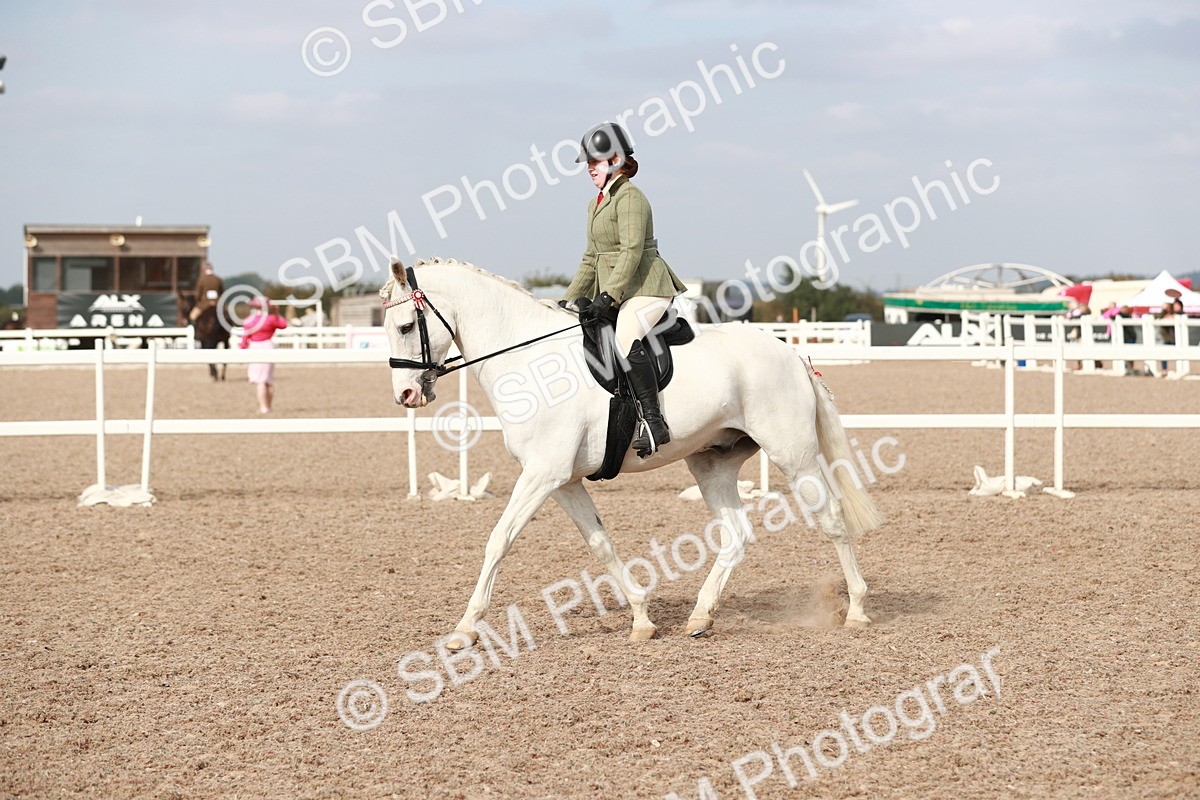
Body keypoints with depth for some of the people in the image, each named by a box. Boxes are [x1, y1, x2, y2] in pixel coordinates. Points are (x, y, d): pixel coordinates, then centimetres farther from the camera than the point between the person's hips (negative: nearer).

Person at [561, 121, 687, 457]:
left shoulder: (630, 198, -9)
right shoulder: (597, 204, 21)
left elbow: (631, 250, -20)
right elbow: (591, 260, 25)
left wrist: (609, 294, -27)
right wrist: (570, 300, 19)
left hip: (645, 287, -11)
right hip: (614, 292, 11)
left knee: (625, 338, -34)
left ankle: (654, 422, -37)